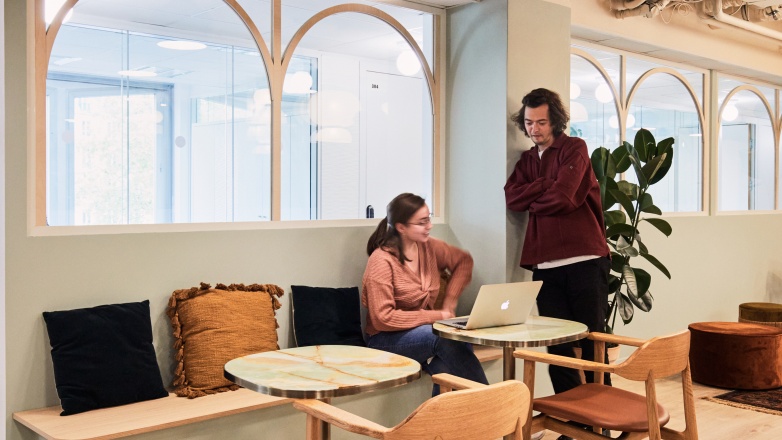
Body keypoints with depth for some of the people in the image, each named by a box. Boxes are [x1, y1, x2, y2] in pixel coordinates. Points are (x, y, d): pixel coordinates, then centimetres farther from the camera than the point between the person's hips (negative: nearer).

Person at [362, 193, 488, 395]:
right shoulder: (382, 260, -17)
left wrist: (450, 301, 4)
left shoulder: (429, 247, 1)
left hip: (427, 330, 5)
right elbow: (383, 318, -21)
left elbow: (463, 261, 19)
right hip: (387, 340, -5)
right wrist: (437, 316, -19)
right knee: (447, 337, -32)